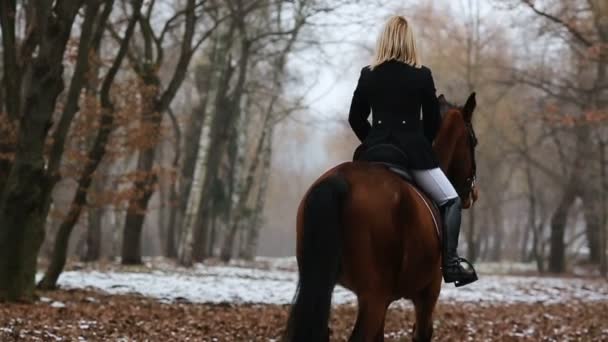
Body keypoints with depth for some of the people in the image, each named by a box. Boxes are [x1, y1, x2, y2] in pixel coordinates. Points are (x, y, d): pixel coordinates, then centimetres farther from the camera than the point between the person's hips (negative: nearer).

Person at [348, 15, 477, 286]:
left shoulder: (368, 75, 4)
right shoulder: (422, 76, -3)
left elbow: (355, 119, 9)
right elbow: (433, 121, 4)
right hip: (413, 150, -3)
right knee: (451, 201, 6)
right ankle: (450, 264, -7)